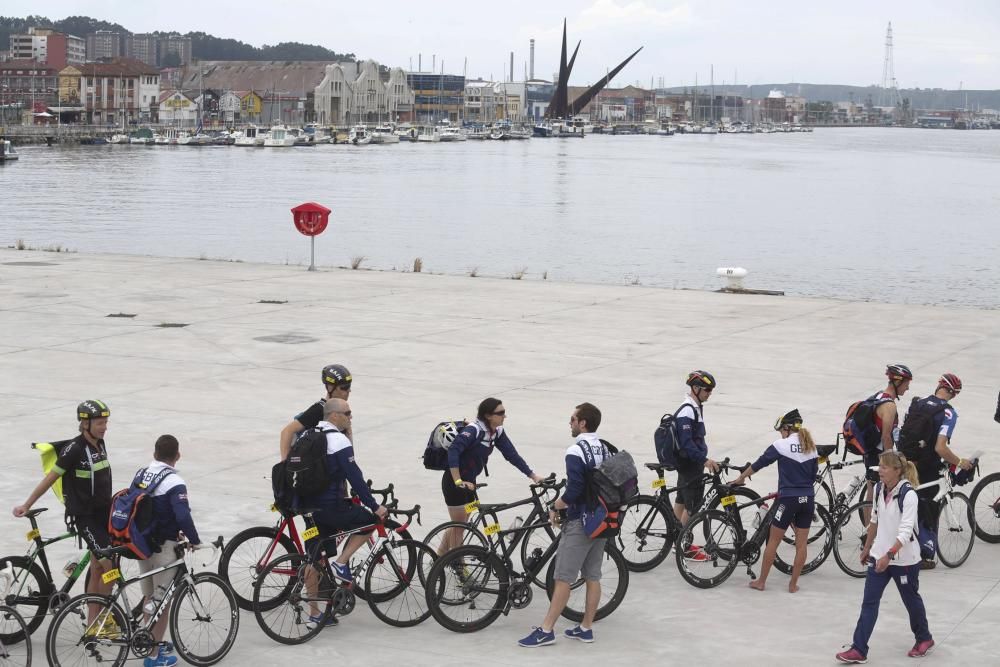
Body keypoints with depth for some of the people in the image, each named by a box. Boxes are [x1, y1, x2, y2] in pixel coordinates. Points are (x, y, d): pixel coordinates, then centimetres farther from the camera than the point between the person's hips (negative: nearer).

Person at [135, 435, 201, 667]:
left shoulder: (141, 474, 5)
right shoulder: (173, 482, -19)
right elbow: (183, 516, -29)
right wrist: (194, 540, -13)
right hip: (163, 546, -7)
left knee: (150, 598, 20)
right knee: (163, 601, 4)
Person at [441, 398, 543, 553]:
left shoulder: (497, 432, 0)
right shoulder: (474, 430, -24)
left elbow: (512, 455, 1)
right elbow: (453, 451, -33)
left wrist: (533, 475, -5)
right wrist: (458, 481, -37)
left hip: (469, 481, 8)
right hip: (454, 483, -8)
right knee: (459, 526, 2)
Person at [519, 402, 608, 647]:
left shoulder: (576, 452, -17)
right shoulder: (605, 450, 9)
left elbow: (574, 490, -23)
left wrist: (555, 507, -8)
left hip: (580, 523, -8)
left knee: (563, 578, -5)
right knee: (593, 576, 12)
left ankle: (546, 630, -3)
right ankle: (586, 628, 17)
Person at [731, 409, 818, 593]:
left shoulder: (781, 445, -8)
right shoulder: (811, 447, 6)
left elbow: (759, 464, 0)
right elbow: (814, 475, 13)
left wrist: (741, 478, 13)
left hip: (788, 500, -5)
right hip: (808, 500, 5)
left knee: (773, 541, 6)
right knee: (801, 543, 8)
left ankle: (761, 581, 12)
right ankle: (793, 584, 13)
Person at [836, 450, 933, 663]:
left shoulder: (908, 495, -20)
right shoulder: (880, 490, 0)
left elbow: (905, 532, -26)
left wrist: (889, 555, -34)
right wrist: (867, 548, 22)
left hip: (904, 559, -6)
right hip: (879, 556, 6)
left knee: (911, 599, 14)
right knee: (869, 602, -1)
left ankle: (924, 638, 38)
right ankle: (859, 650, -1)